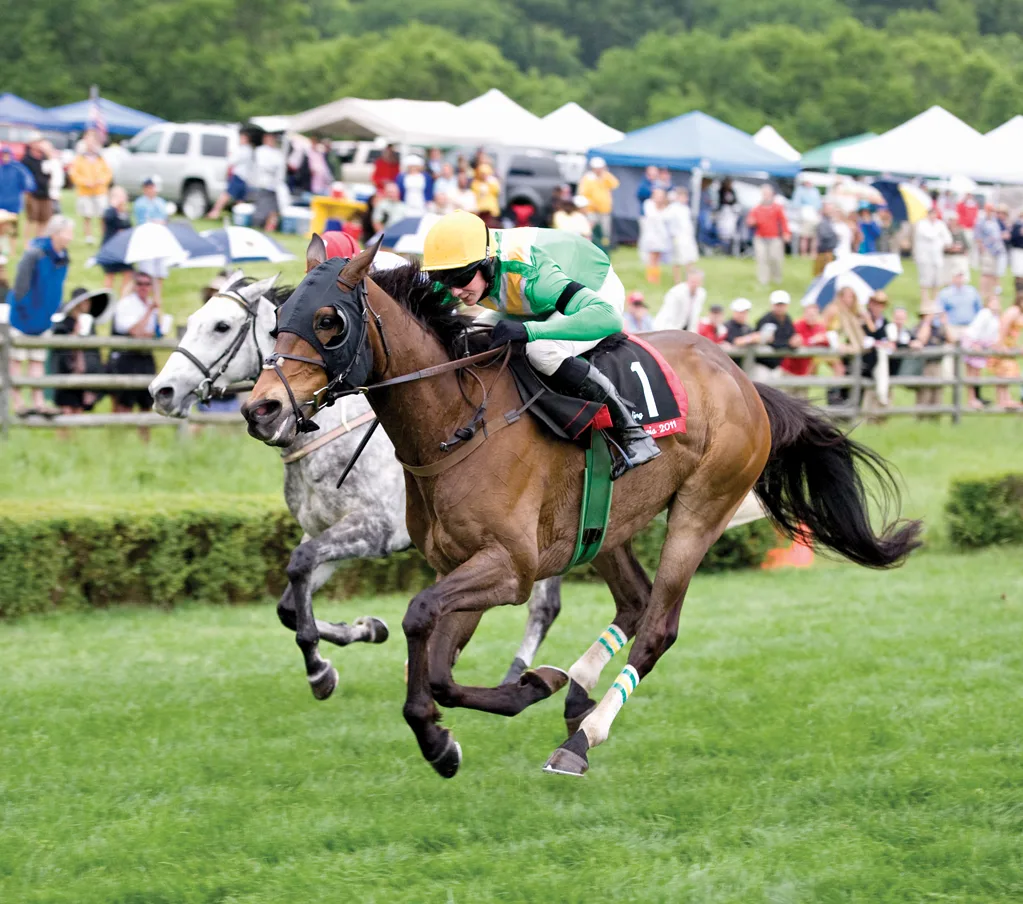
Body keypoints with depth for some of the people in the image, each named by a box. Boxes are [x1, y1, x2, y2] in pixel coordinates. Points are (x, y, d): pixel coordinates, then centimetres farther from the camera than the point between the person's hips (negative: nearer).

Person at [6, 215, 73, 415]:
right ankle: (17, 404, 5)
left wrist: (55, 311, 12)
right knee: (16, 360, 1)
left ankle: (38, 402, 9)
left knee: (37, 361, 8)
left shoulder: (63, 258, 5)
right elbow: (20, 282, -17)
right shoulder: (35, 254, -19)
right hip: (22, 315, -7)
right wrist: (20, 306, -15)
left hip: (42, 317, 7)